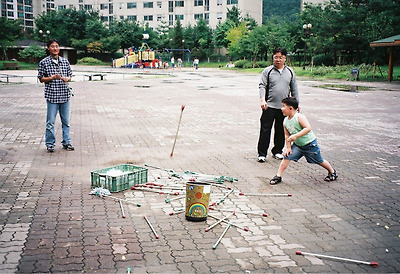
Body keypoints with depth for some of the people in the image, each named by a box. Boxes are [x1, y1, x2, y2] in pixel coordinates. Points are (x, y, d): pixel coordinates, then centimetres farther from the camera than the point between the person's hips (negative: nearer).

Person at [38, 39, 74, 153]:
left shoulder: (65, 61, 8)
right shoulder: (44, 62, -1)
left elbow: (70, 75, 16)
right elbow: (41, 79, 1)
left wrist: (67, 78, -8)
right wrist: (53, 77, -15)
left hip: (65, 95, 3)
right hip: (52, 95, -3)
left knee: (66, 121, 10)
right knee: (50, 122, 1)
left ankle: (66, 142, 22)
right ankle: (50, 144, 14)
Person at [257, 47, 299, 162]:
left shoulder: (290, 72, 10)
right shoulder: (267, 71, 1)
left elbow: (294, 89, 15)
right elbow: (262, 86, -5)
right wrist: (262, 100, -20)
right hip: (269, 106, -3)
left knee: (281, 130, 10)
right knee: (265, 130, -3)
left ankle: (277, 151, 26)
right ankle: (262, 153, 5)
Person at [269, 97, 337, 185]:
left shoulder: (299, 117, -23)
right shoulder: (285, 121, -3)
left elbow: (308, 128, -34)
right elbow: (287, 135, 5)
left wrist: (295, 136, -40)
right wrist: (288, 147, -1)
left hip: (310, 144, -6)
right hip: (297, 145, 6)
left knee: (319, 161, 8)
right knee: (287, 157, -8)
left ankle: (332, 172, 32)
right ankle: (278, 176, 0)